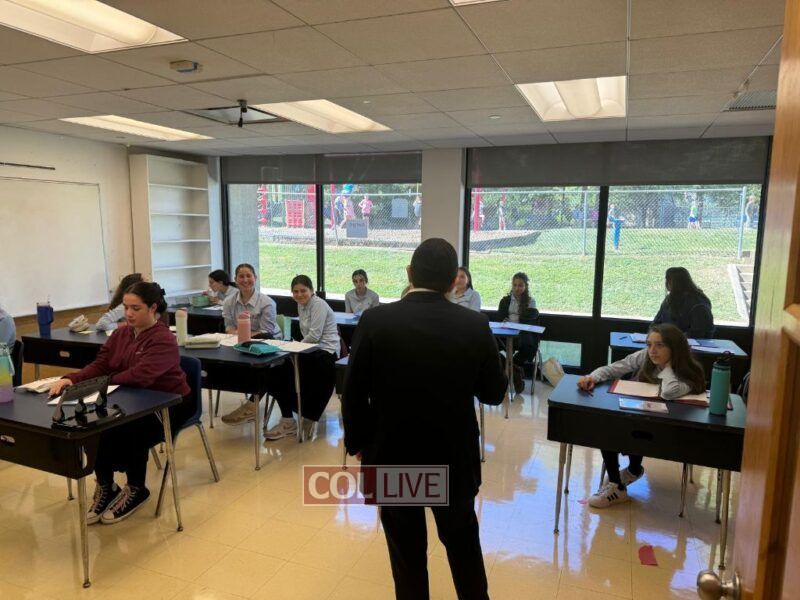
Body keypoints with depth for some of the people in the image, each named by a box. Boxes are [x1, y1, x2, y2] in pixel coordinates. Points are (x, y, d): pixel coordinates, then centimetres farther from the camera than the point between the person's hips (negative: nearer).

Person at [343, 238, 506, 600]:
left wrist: (358, 443, 6)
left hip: (393, 457, -1)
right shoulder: (475, 325, -13)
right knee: (463, 543, 25)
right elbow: (494, 393, -1)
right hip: (455, 458, 2)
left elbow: (353, 393, -9)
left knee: (407, 551, 19)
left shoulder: (376, 321, -16)